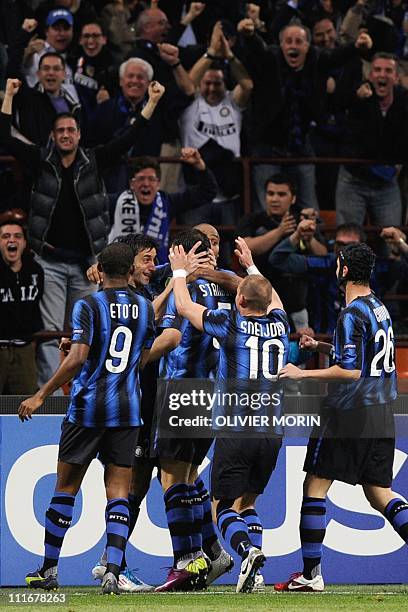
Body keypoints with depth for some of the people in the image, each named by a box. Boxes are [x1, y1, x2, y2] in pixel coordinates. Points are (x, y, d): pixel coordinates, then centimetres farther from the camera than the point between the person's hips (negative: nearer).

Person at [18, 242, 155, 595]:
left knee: (66, 488, 8)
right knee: (118, 493, 2)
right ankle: (113, 572, -12)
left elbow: (78, 358, -16)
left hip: (88, 407, -3)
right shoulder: (145, 308, 5)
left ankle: (49, 569, 15)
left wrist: (41, 396, -11)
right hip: (128, 411, 3)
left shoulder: (89, 305, -8)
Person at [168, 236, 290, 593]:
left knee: (224, 505, 2)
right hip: (273, 429, 5)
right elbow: (273, 300, 33)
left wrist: (180, 271, 25)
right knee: (247, 501, 17)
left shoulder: (231, 324, -6)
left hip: (236, 428, -5)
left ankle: (248, 550, -25)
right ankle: (253, 574, 1)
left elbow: (184, 308, 9)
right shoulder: (279, 325, 7)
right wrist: (252, 266, 45)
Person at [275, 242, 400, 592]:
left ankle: (311, 574, 1)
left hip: (349, 416, -8)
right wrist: (322, 347, 25)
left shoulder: (352, 316, -15)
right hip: (382, 415, 8)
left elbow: (350, 371, -21)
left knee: (314, 487, 1)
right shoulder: (380, 309, 13)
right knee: (380, 494, 10)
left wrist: (303, 374, -14)